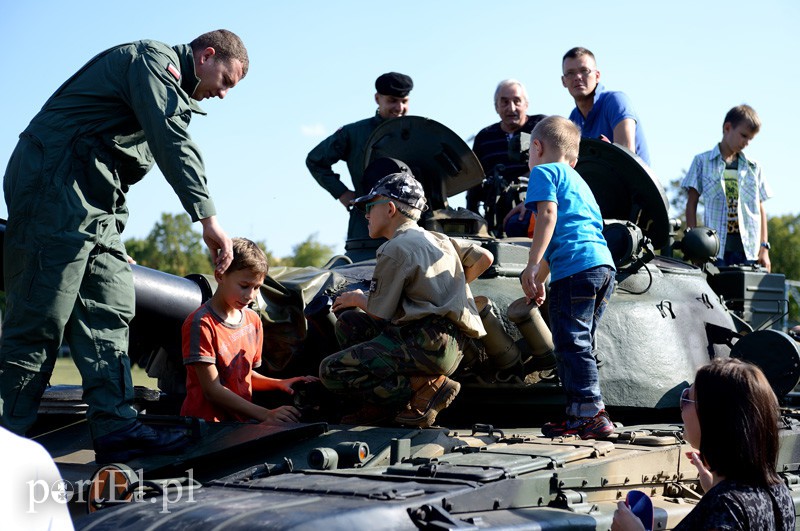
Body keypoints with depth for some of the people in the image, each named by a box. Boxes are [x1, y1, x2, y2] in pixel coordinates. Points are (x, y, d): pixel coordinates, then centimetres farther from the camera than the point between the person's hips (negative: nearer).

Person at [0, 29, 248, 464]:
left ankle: (115, 428, -1)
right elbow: (173, 143, -20)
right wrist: (208, 218, -26)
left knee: (108, 311, 3)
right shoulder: (155, 59, -7)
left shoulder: (171, 90, 26)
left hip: (93, 203, 11)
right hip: (54, 182, -11)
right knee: (41, 317, -11)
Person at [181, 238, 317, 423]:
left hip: (240, 423, 7)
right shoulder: (200, 324, -10)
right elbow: (212, 390, -14)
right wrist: (266, 415, -19)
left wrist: (279, 384, 3)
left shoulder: (253, 320, 14)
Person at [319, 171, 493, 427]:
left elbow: (380, 313, -7)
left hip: (429, 343, -10)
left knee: (330, 371, -11)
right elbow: (484, 257, 23)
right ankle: (385, 404, 5)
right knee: (348, 321, 19)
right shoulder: (438, 240, 19)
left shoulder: (395, 250, -8)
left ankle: (425, 387, -10)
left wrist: (358, 299, 16)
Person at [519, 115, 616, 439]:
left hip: (576, 267, -9)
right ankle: (579, 413, 15)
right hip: (604, 265, 9)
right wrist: (540, 278, 48)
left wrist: (533, 264, -16)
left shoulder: (543, 171, 6)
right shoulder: (577, 180, 33)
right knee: (576, 344, 14)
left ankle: (592, 413, -12)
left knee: (571, 343, -8)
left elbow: (548, 215, -11)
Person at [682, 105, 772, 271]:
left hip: (748, 249, 3)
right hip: (715, 248, -2)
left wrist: (764, 248, 7)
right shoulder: (702, 162, 8)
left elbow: (760, 209, 15)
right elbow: (691, 204, 6)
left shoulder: (753, 168, 15)